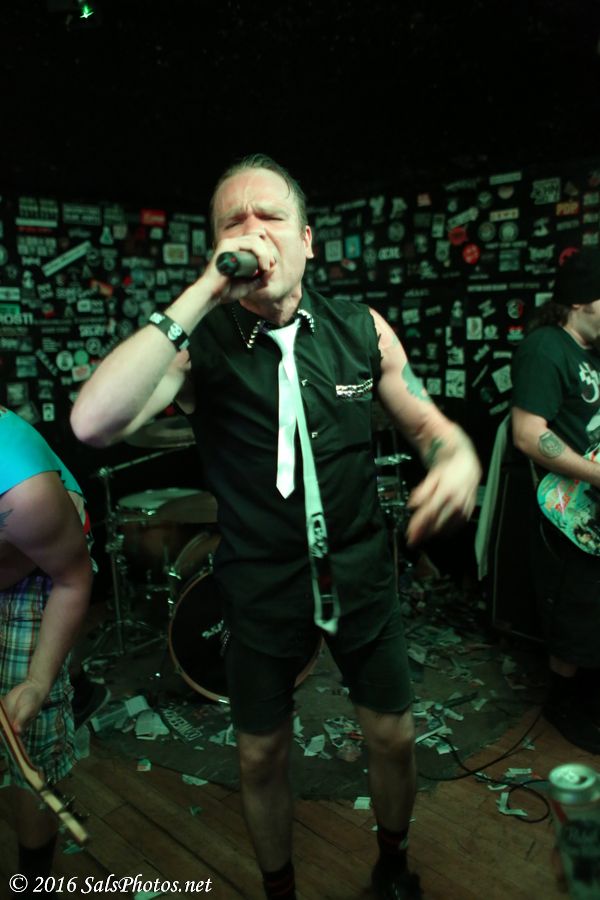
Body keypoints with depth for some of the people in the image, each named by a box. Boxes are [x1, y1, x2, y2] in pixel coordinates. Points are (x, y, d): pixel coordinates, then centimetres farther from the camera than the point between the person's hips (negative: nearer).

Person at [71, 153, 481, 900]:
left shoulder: (362, 330, -6)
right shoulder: (199, 342, -13)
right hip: (262, 587, -1)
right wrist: (204, 292, -32)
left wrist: (459, 456, -22)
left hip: (361, 576, 2)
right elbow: (94, 423, -30)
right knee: (261, 754, 17)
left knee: (393, 737, 18)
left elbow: (427, 422, 3)